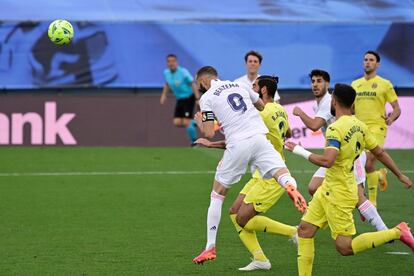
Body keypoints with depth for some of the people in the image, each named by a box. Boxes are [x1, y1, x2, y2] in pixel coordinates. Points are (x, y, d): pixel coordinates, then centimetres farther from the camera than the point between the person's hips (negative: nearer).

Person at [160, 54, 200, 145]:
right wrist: (163, 95, 11)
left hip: (189, 98, -6)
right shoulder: (166, 73, 0)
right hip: (179, 99, 6)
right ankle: (193, 123, 23)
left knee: (186, 122, -13)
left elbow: (193, 85, -16)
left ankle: (194, 141, 6)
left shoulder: (183, 72, -19)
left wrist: (198, 99, -22)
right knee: (177, 123, -3)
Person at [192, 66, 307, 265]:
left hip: (237, 144, -3)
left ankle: (210, 247, 12)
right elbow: (261, 105, 32)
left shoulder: (206, 98, 4)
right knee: (281, 173, -11)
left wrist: (199, 121, 19)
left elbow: (209, 134, -2)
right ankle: (290, 187, -51)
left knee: (217, 194, 12)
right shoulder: (239, 85, 18)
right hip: (259, 136, 3)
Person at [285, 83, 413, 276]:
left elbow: (327, 161, -32)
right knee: (305, 229, 8)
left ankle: (397, 232, -3)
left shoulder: (335, 129, -21)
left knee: (345, 247, -5)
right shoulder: (358, 125, 5)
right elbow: (379, 153, 12)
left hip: (339, 193, -9)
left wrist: (301, 151, -19)